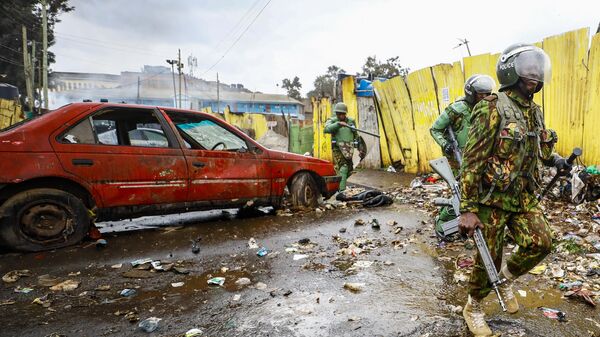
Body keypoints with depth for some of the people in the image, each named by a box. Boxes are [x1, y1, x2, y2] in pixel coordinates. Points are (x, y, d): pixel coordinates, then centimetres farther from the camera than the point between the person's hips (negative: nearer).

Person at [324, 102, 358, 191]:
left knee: (349, 171, 8)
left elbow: (356, 135, 19)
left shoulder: (351, 121, 11)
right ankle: (342, 189, -19)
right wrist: (338, 124, -30)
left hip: (349, 149, 5)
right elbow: (326, 129, -22)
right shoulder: (332, 121, 0)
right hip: (338, 149, -5)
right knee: (343, 167, -19)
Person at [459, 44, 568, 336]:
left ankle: (505, 279, 30)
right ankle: (473, 307, 27)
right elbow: (472, 161, -21)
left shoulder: (534, 112, 9)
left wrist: (555, 160, 1)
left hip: (523, 196, 7)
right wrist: (468, 208, -23)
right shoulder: (492, 108, -17)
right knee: (489, 258, 3)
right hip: (492, 199, -7)